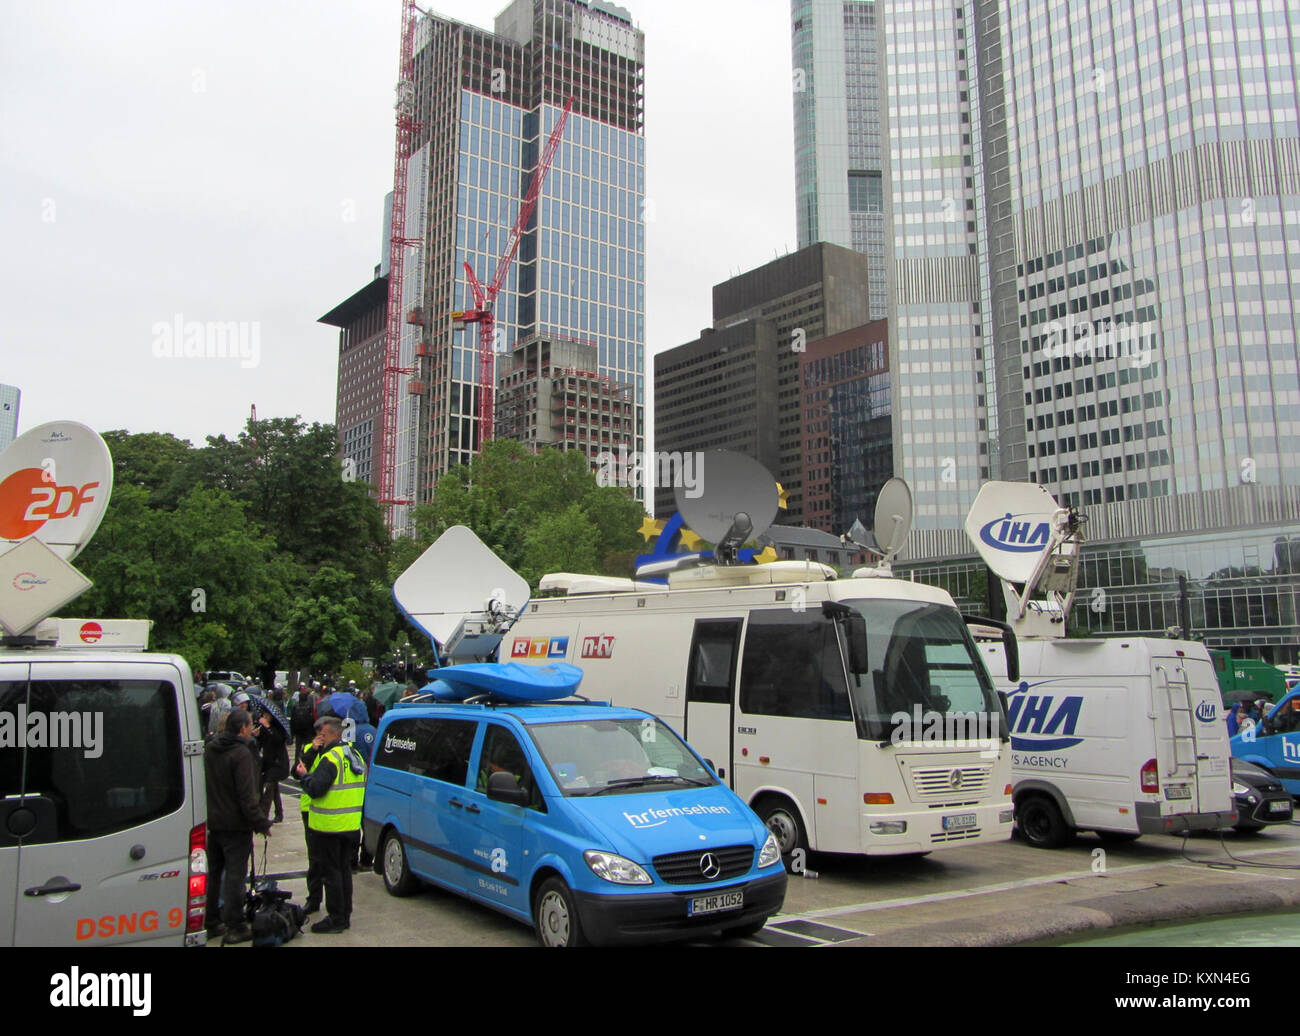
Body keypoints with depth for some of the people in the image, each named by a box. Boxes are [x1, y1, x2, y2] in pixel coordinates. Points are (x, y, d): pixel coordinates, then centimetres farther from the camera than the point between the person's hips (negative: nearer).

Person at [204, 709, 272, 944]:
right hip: (235, 825, -8)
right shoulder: (241, 754, -19)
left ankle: (211, 923, 24)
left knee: (212, 872, 16)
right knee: (234, 874, -1)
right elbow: (246, 796, -22)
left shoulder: (209, 749, 7)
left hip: (212, 822, 8)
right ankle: (234, 927, 3)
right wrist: (261, 824, -15)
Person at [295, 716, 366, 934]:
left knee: (331, 872, 0)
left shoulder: (330, 758, -17)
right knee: (344, 870, 16)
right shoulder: (354, 755, 12)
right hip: (351, 825, 8)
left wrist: (304, 775, -5)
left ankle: (336, 918, 5)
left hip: (329, 826, -8)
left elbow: (315, 789, -21)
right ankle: (345, 915, 22)